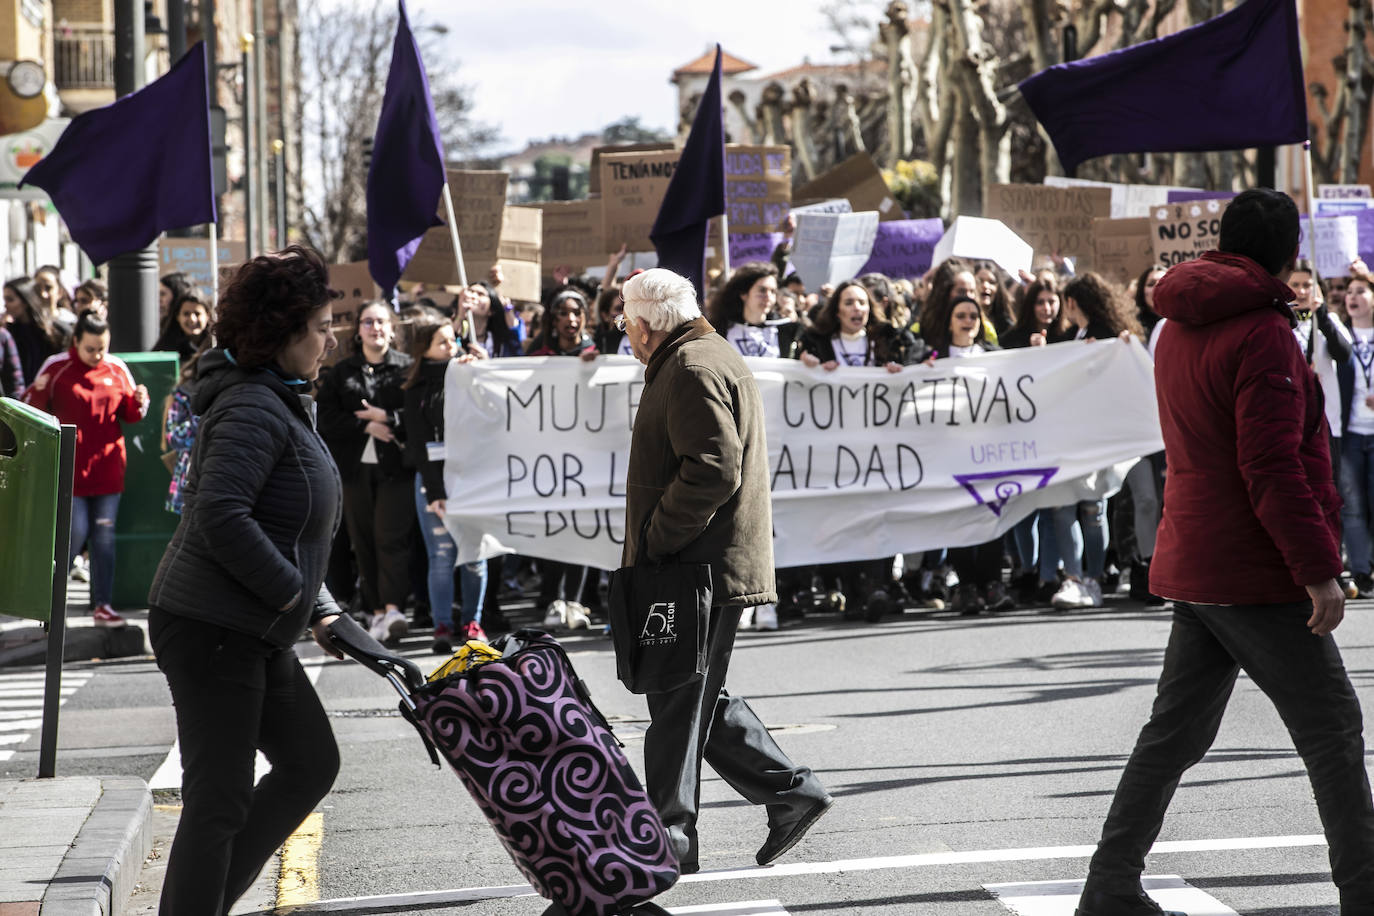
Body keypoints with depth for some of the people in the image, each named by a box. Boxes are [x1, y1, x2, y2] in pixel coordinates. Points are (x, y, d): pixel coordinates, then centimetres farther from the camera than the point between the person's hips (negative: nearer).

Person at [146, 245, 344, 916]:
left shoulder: (278, 403, 17)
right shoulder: (253, 409, -17)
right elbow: (220, 517, -29)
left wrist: (319, 608, 14)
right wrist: (295, 594, -19)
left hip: (255, 635, 11)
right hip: (210, 631, -11)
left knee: (311, 763, 16)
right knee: (219, 800, -7)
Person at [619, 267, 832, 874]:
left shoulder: (693, 371, -14)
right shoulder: (715, 358, 21)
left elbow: (715, 469, -25)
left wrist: (655, 541, -19)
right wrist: (654, 544, 20)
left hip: (701, 571, -11)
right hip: (710, 567, 11)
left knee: (678, 705, -4)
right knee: (700, 701, 16)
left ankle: (670, 841, 2)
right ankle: (790, 790, 17)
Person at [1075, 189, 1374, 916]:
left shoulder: (1177, 331, 12)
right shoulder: (1262, 335, -16)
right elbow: (1273, 467, -22)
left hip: (1193, 568, 8)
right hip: (1256, 574, -8)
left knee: (1174, 733, 12)